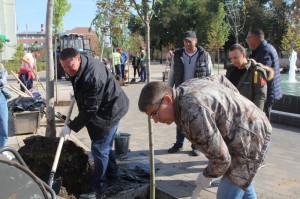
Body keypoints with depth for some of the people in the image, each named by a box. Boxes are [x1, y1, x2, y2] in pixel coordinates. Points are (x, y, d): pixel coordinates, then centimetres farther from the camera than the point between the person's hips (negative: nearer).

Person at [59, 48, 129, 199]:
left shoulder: (93, 76, -35)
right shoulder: (80, 68, -4)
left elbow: (90, 109, -32)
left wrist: (71, 127, -27)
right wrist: (76, 94, 21)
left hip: (110, 110, -10)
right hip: (101, 109, 10)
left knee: (99, 148, -6)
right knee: (105, 145, 20)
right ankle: (112, 173, 38)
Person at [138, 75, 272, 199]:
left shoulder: (193, 114, -34)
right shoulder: (186, 87, -2)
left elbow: (221, 158, -27)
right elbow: (220, 79, 16)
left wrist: (208, 175, -7)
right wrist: (237, 102, 24)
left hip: (249, 139, -10)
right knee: (242, 182, 30)